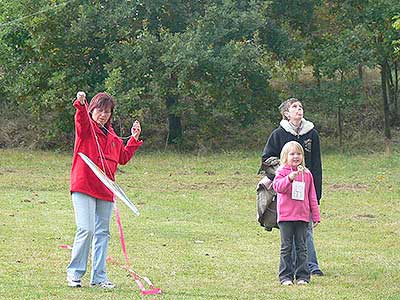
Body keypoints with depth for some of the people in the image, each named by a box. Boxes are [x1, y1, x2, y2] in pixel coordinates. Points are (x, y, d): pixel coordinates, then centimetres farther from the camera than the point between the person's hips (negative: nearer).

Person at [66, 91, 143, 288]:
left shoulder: (112, 137, 18)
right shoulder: (86, 128, 0)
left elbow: (123, 158, 26)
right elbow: (81, 119, -23)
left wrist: (134, 139, 15)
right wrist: (80, 104, -43)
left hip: (104, 190, 6)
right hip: (83, 187, -6)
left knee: (102, 233, 7)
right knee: (86, 229, -15)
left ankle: (99, 276, 13)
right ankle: (74, 272, -3)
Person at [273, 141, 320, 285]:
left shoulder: (307, 174, 10)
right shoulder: (282, 171, 0)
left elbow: (312, 196, 13)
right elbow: (277, 186, -19)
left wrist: (316, 216, 12)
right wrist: (290, 178, -35)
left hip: (302, 216, 3)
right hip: (286, 216, -3)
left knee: (301, 247, 6)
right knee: (286, 247, 1)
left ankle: (302, 276, 11)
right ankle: (285, 276, 5)